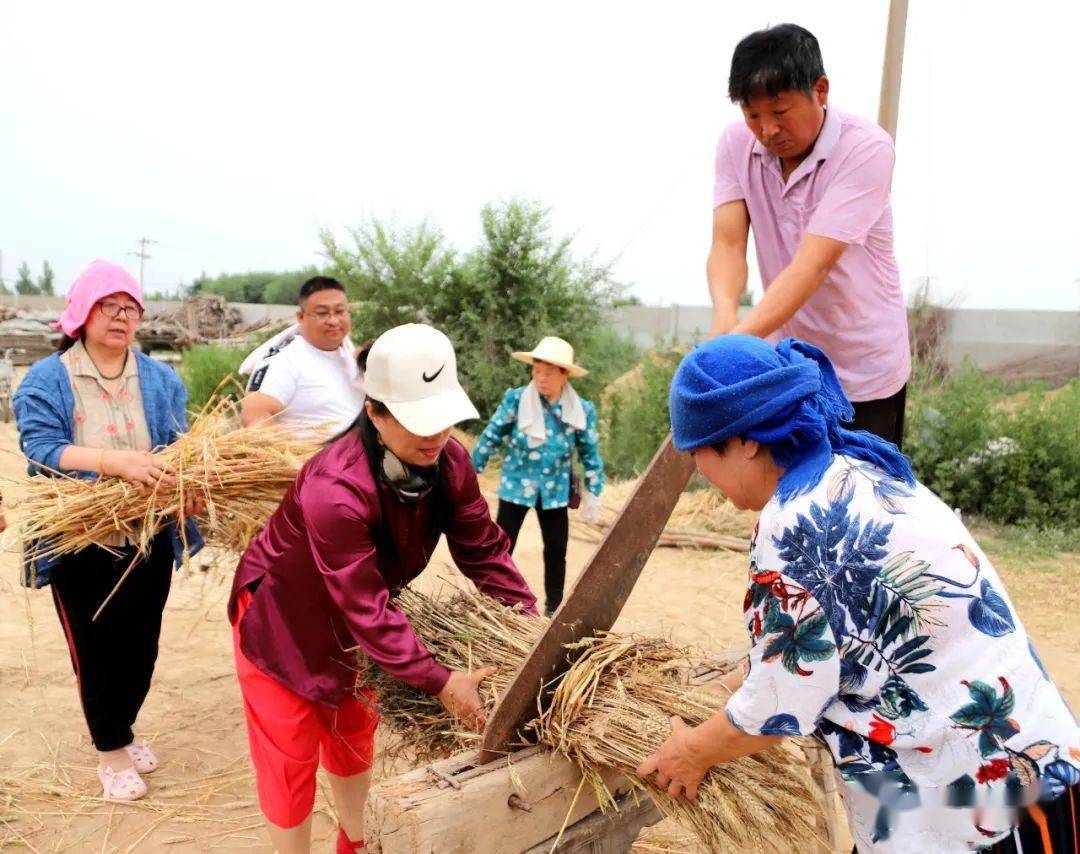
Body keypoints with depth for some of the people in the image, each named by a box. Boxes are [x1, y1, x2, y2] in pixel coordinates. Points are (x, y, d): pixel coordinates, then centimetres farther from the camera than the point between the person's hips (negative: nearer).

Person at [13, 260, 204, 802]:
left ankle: (119, 731, 41)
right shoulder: (46, 380, -5)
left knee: (141, 646, 15)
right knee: (96, 650, 8)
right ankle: (111, 752, 30)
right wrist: (112, 459, -35)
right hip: (80, 543, -3)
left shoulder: (161, 380, 4)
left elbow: (178, 448, -4)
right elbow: (40, 449, -18)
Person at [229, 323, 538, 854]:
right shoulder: (334, 489, -41)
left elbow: (484, 551, -13)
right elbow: (368, 608, -38)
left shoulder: (448, 463, -21)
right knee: (290, 757, 5)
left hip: (352, 622, 7)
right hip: (280, 617, -6)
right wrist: (439, 682, -36)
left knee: (352, 735, 24)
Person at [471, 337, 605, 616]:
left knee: (556, 551, 10)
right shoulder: (515, 399, -11)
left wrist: (593, 494, 3)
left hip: (555, 490, 2)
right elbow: (491, 438, -3)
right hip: (516, 486, -2)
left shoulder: (582, 410, -6)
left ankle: (554, 609, 27)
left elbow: (590, 454, 4)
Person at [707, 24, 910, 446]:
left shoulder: (867, 148, -21)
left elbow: (813, 264, -31)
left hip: (865, 371, -4)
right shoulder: (736, 145, -6)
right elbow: (727, 245, -16)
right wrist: (725, 316, -37)